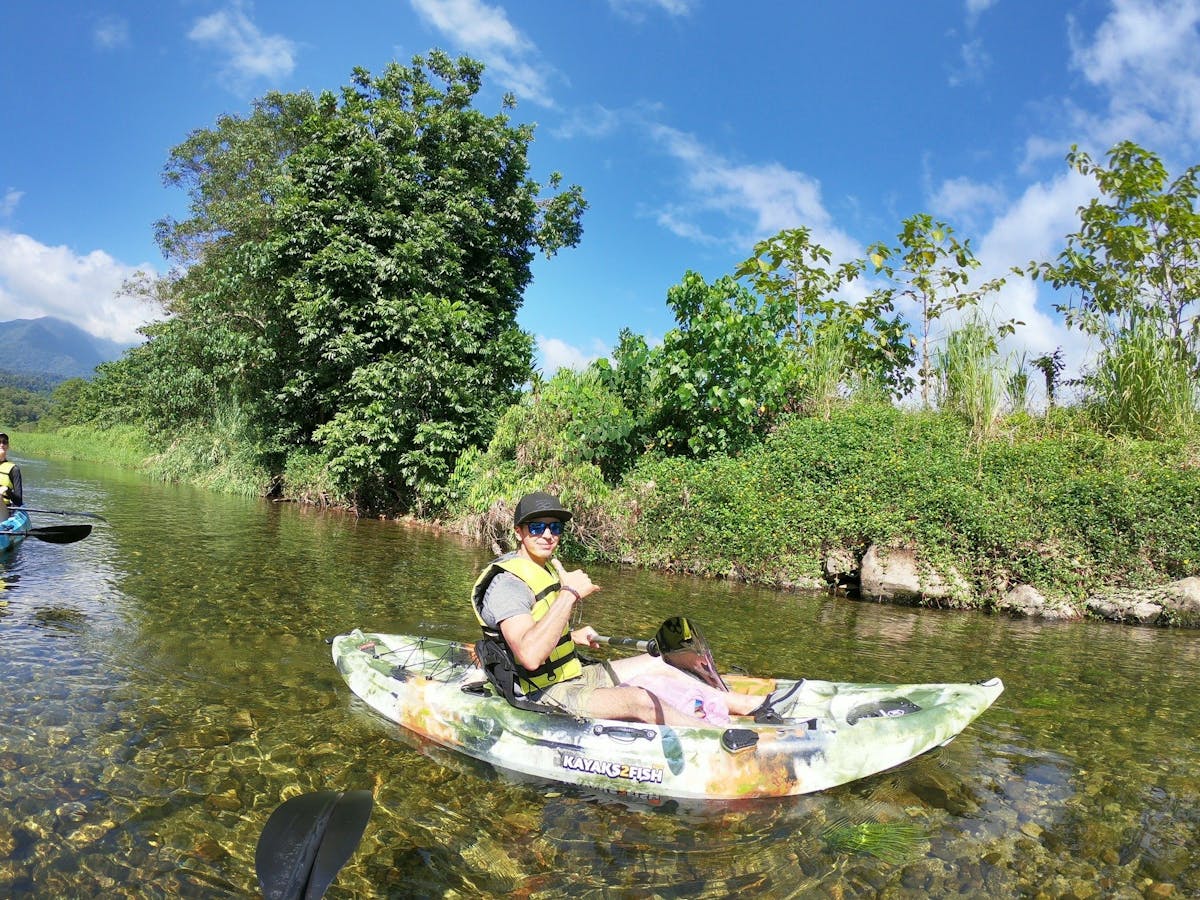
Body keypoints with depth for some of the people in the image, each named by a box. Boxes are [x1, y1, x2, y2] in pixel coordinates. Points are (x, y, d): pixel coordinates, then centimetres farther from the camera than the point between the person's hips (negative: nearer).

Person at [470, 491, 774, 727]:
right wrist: (569, 594, -33)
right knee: (641, 701, -26)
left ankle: (749, 704, 20)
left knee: (655, 664, 11)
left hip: (572, 675, 11)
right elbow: (530, 656, -37)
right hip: (546, 695, -10)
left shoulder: (549, 567, 11)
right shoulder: (508, 582, -21)